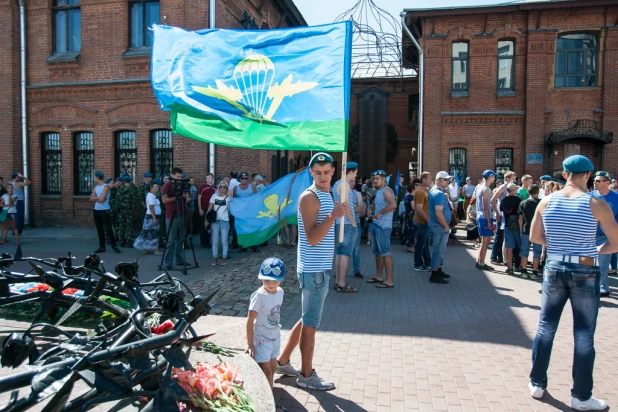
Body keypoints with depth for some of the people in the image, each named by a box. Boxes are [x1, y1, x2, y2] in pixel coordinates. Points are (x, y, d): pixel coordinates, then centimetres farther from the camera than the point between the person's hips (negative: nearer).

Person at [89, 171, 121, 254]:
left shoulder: (106, 187, -11)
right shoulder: (96, 187, 11)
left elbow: (102, 199, -18)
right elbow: (91, 198, 3)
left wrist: (95, 198, -3)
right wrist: (98, 198, -10)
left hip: (105, 211, -7)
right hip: (96, 210, 7)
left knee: (108, 229, -5)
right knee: (99, 230, 10)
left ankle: (114, 246, 2)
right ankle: (102, 247, 15)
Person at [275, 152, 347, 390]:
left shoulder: (326, 195, 13)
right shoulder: (309, 197, -16)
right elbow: (312, 238, -24)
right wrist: (333, 216, -31)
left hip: (320, 268, 9)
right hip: (314, 270, -9)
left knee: (308, 320, 18)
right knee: (311, 324, 3)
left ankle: (282, 362, 32)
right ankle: (307, 375, 18)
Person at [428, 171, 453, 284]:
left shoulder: (434, 191, 13)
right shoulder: (439, 193, -20)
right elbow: (438, 213, -27)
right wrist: (446, 226, -17)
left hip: (436, 225, 11)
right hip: (440, 226, -11)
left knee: (440, 249, 19)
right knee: (439, 250, -4)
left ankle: (439, 271, 31)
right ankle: (434, 275, 3)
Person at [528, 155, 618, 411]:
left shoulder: (547, 201, -1)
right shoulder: (596, 204, -10)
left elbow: (534, 237, 4)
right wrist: (596, 250, 12)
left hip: (554, 269, 3)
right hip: (585, 272, -3)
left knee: (545, 329, 14)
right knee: (584, 337, 8)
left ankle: (537, 384, 24)